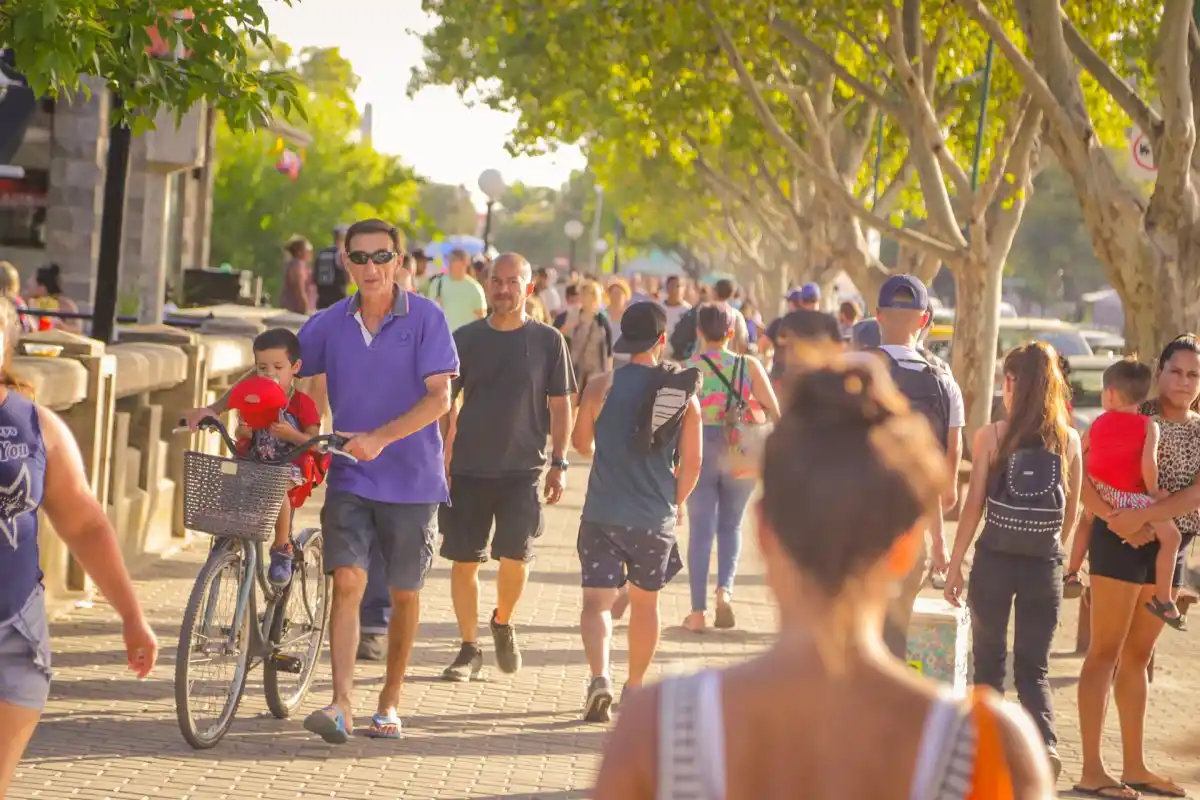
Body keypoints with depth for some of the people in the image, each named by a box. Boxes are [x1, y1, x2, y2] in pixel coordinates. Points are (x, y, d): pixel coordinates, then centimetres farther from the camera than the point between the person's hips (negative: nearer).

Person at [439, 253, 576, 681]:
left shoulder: (548, 341, 2)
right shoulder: (466, 338, 5)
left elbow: (560, 405, 6)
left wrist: (559, 463, 0)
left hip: (523, 469, -1)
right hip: (468, 468, 2)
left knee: (516, 555, -11)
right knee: (464, 560, 1)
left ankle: (502, 622, 19)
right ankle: (469, 648, 15)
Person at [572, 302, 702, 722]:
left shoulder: (601, 386, -5)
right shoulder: (683, 394, -3)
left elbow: (580, 442, 9)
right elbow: (692, 462, -1)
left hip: (603, 512, -1)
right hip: (656, 517, 2)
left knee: (597, 600, 0)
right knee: (645, 600, 18)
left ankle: (600, 677, -22)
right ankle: (636, 686, 27)